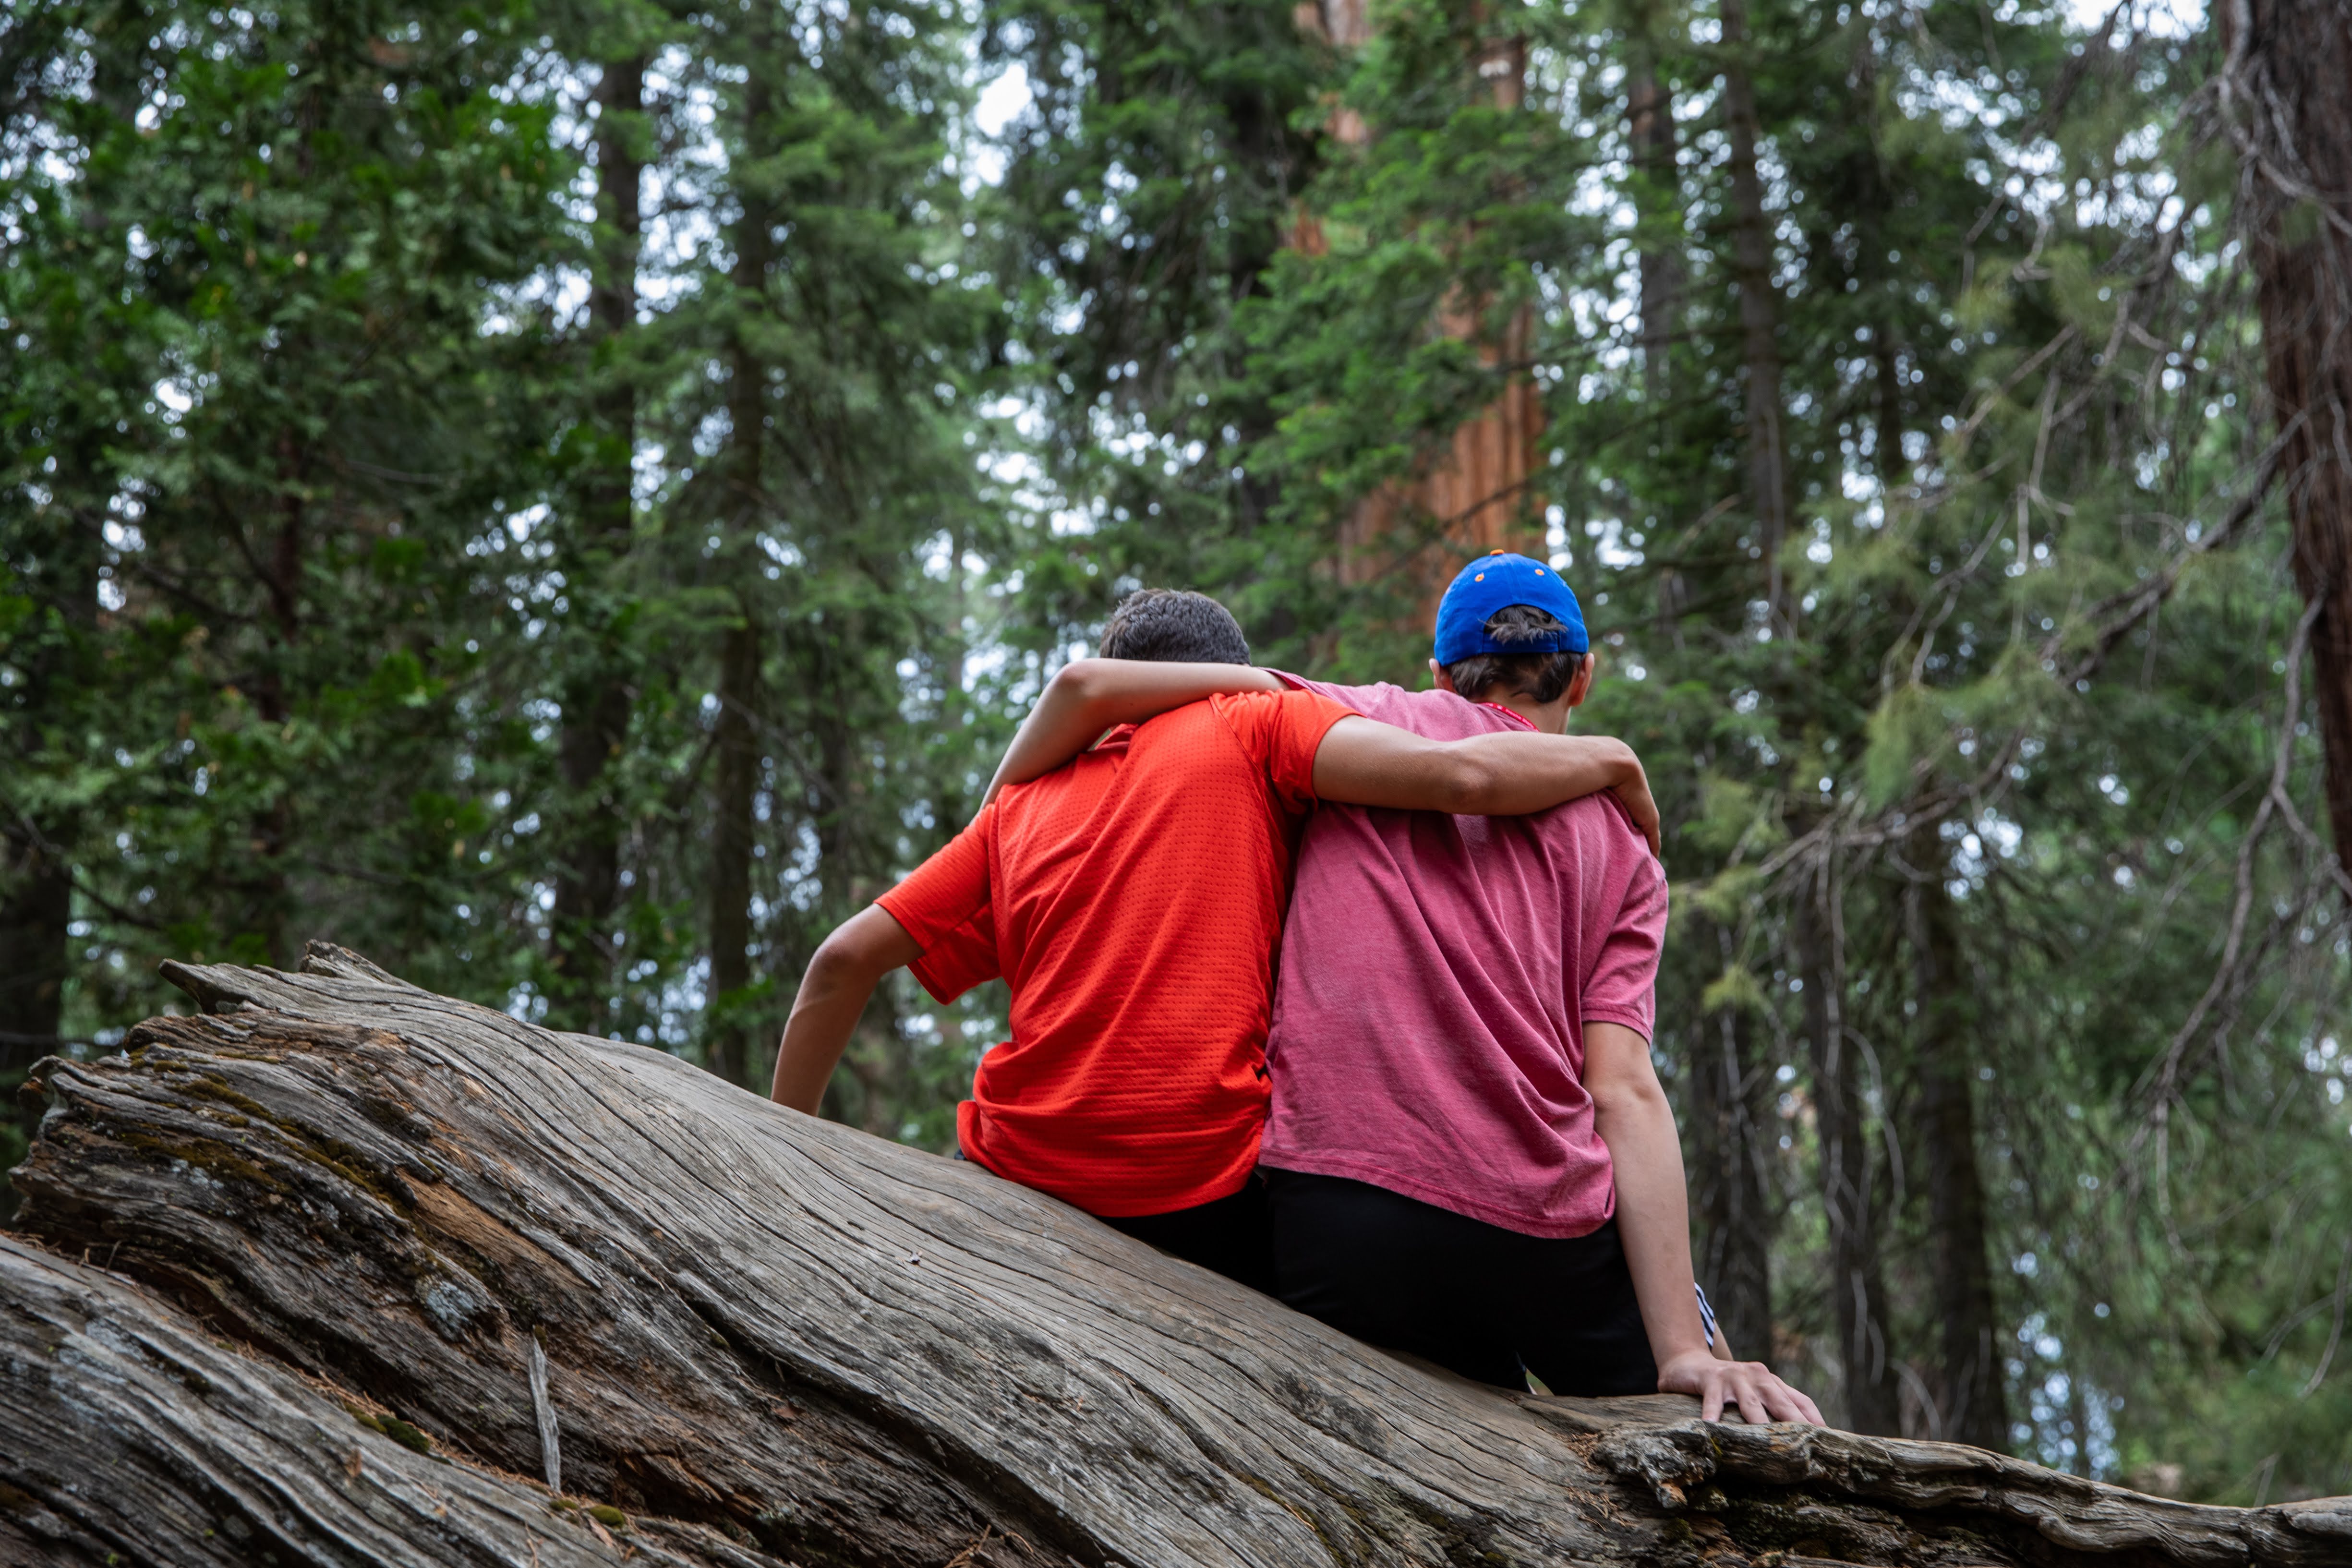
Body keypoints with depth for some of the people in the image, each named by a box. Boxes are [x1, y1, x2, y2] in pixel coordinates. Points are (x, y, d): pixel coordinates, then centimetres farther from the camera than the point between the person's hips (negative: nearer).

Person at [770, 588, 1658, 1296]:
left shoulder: (1021, 806, 19)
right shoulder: (1253, 723, 7)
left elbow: (843, 961, 14)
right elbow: (1457, 775, -8)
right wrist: (1610, 762, 8)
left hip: (1024, 1180, 3)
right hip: (1210, 1196, -3)